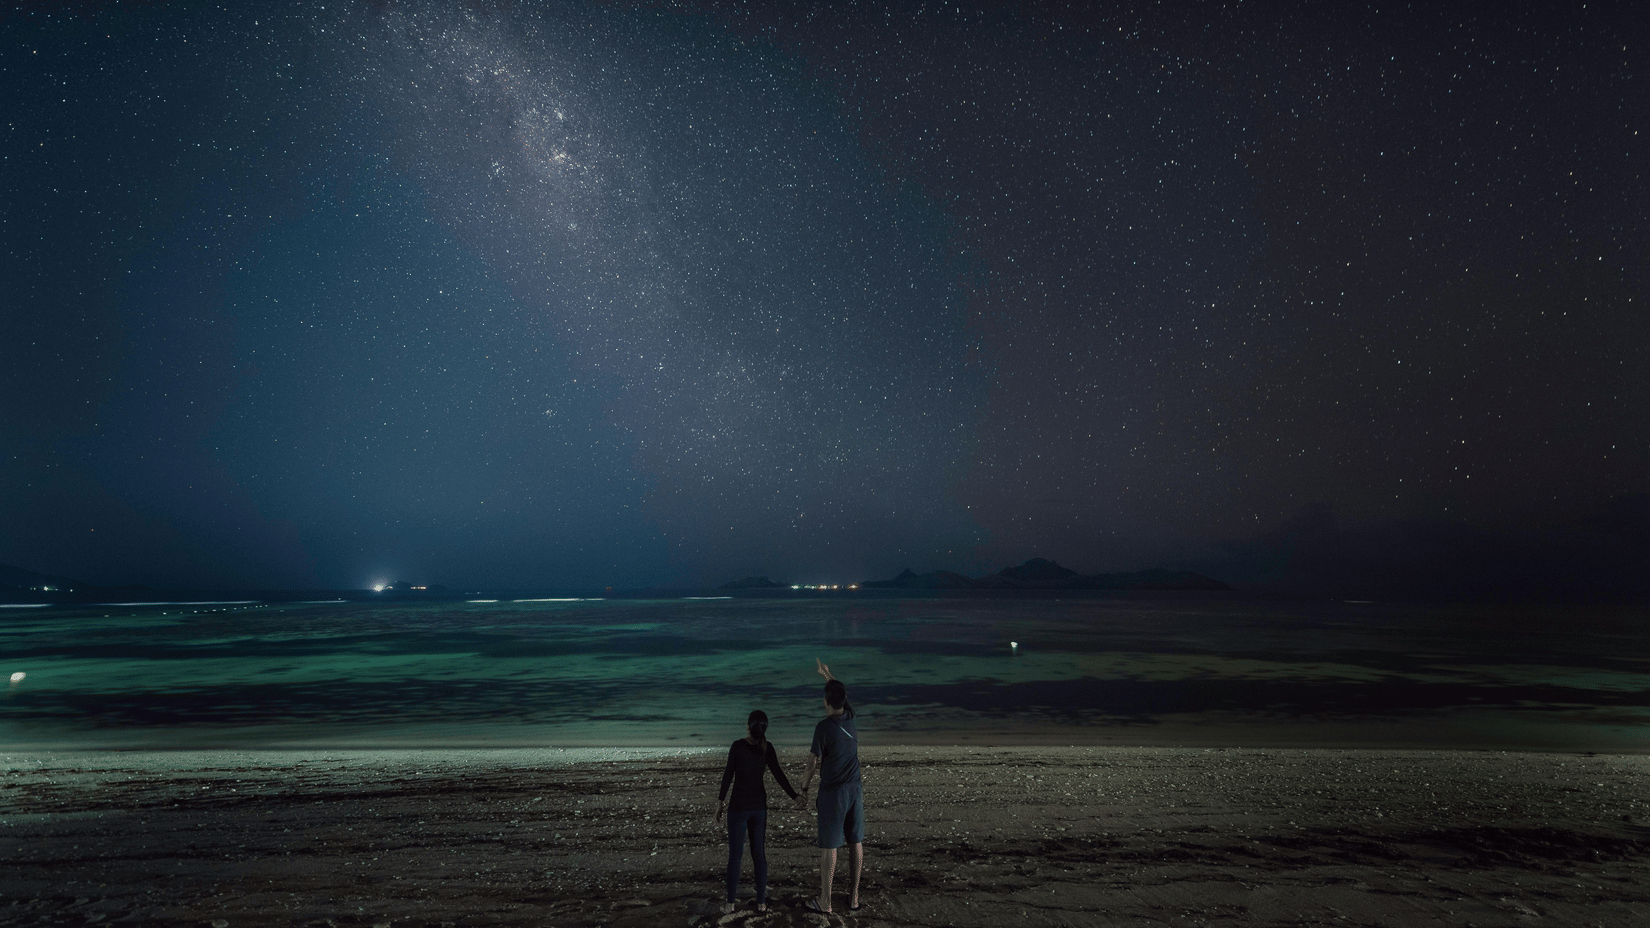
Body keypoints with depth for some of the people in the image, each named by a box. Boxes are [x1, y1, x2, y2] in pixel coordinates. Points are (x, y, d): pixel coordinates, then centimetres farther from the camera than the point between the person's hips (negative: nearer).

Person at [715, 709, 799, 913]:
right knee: (759, 854, 11)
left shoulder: (738, 745, -16)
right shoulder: (767, 747, -5)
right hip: (759, 806, 3)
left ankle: (730, 902, 11)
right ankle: (761, 902, 13)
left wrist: (721, 801, -1)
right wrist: (794, 796, 7)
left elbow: (728, 775, -12)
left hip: (738, 806, -3)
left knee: (735, 854, 5)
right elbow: (778, 775, -4)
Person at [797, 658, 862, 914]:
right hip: (855, 789, 6)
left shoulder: (824, 726, -17)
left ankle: (825, 902, 13)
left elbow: (814, 761, -9)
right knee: (855, 843, 13)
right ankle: (854, 897, 23)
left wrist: (805, 786, 8)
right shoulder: (851, 717, 0)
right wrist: (826, 674, 33)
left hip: (832, 792, -6)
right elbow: (841, 692, 20)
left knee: (829, 847, 3)